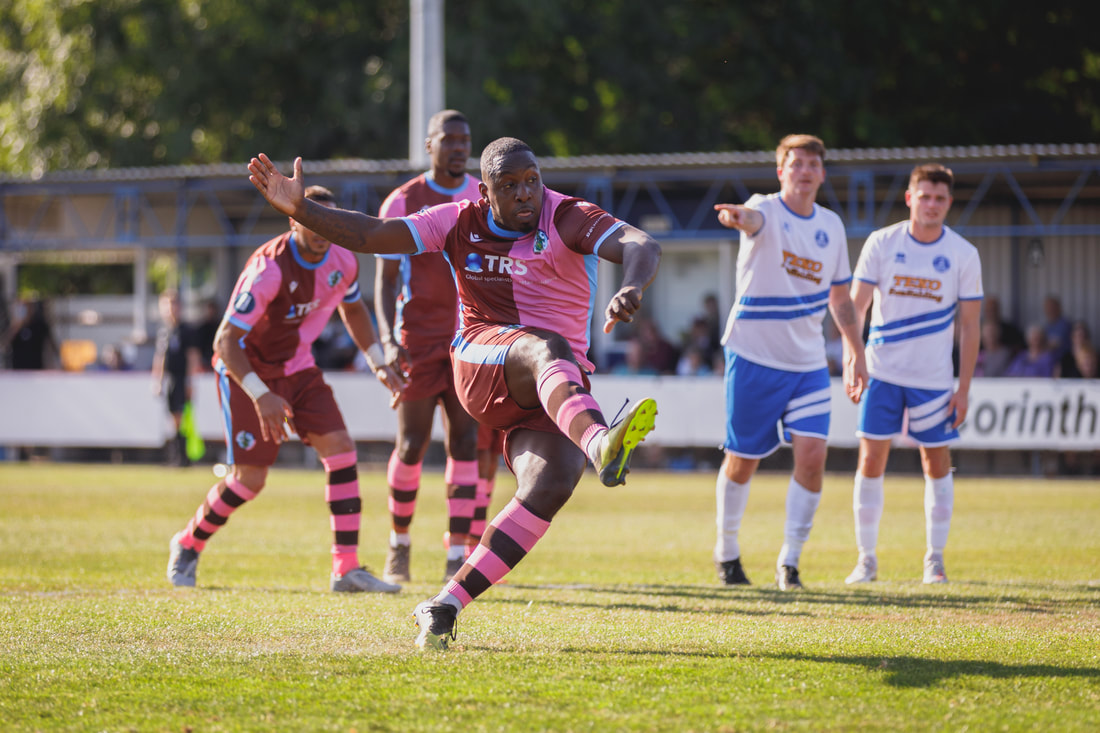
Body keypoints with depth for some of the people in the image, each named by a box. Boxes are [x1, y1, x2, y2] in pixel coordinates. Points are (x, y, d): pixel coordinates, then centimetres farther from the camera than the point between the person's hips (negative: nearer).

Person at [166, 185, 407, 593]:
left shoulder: (342, 263, -8)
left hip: (297, 367, 6)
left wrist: (380, 366, 10)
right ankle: (188, 545, 22)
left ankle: (347, 568, -10)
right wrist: (261, 396, -38)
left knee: (340, 450, -11)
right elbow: (226, 341, -29)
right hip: (247, 371, -6)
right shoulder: (270, 269, -30)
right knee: (250, 478, -6)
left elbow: (353, 310, 16)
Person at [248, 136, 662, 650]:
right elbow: (371, 235, 5)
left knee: (551, 485, -25)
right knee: (547, 349, -35)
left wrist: (631, 289, -43)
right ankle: (599, 444, -70)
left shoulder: (566, 219, -3)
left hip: (553, 395, 0)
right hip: (483, 364, 0)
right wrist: (301, 211, -8)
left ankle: (445, 605, -18)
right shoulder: (462, 223, 7)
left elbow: (640, 246, -20)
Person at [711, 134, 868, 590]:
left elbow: (839, 298, 19)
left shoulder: (831, 226, 8)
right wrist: (737, 218, -61)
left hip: (809, 363, 4)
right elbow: (754, 220, -37)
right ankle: (727, 549, 28)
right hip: (754, 358, -4)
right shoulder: (766, 211, -10)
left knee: (812, 456, -12)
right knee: (742, 461, 6)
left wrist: (856, 353, 16)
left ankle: (790, 561, -2)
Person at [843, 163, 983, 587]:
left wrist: (964, 388, -2)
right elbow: (855, 305, -1)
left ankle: (935, 560, 14)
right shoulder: (881, 243, -3)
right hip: (883, 371, 0)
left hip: (934, 377, 0)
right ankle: (866, 559, 5)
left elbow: (969, 325, 1)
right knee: (871, 460, -4)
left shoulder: (963, 255, -3)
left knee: (937, 463, 3)